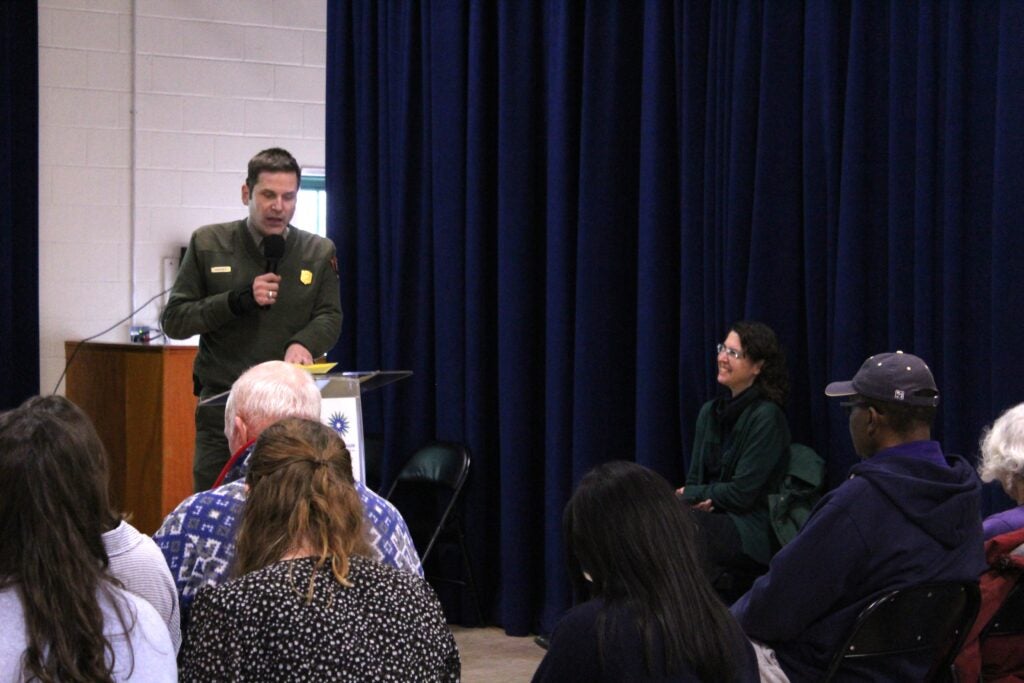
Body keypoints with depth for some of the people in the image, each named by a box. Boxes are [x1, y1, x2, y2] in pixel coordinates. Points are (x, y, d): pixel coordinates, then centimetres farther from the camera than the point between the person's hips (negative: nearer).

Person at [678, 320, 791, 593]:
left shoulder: (766, 417, -8)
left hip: (751, 533, -7)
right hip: (713, 518, 7)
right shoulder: (710, 412, 16)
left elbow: (743, 493, -12)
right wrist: (701, 500, -8)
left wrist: (690, 495, -1)